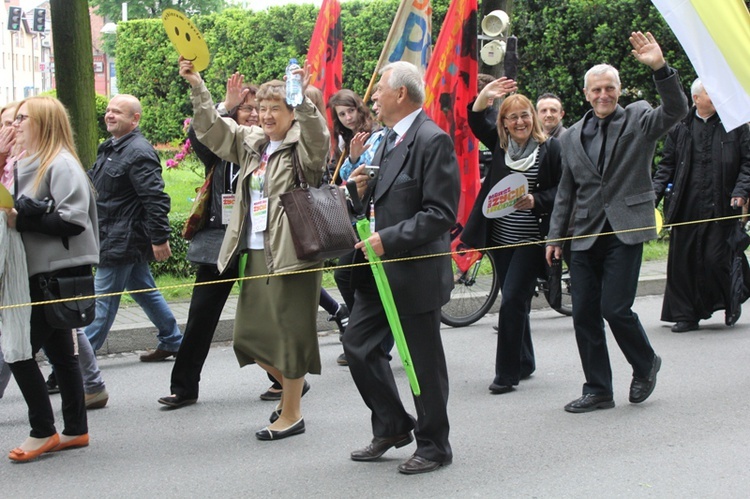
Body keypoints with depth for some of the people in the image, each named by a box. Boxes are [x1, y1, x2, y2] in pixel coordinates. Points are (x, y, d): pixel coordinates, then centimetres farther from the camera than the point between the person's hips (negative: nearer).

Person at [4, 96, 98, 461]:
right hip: (40, 273, 9)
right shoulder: (29, 165, 15)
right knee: (59, 350, 14)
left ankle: (42, 432, 0)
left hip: (60, 273, -9)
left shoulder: (61, 164, -12)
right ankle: (75, 430, 22)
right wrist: (12, 215, -1)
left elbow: (73, 219, -21)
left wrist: (23, 219, -19)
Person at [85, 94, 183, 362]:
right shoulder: (110, 148, 14)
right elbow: (97, 190, 24)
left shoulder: (139, 152, -18)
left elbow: (155, 198, -23)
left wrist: (160, 238, -25)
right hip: (115, 238, 10)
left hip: (123, 240, -10)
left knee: (103, 302, -4)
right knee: (143, 290, 17)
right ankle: (173, 341, 26)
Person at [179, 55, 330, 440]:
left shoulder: (302, 145, -5)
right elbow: (212, 129, 21)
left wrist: (303, 99, -39)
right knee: (249, 334, 12)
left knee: (290, 332, -1)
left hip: (291, 254, -8)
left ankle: (291, 414, 11)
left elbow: (317, 137, -27)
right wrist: (196, 87, 13)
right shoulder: (251, 142, 15)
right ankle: (290, 383, 35)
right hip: (255, 253, 8)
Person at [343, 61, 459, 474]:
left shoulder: (433, 141, -15)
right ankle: (392, 427, 25)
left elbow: (441, 214, -20)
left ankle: (433, 445, 17)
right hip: (381, 270, 9)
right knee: (358, 345, 10)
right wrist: (365, 190, 3)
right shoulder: (388, 140, 14)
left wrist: (389, 239, -22)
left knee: (424, 361, 3)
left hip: (416, 271, -9)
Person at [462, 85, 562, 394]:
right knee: (514, 301, 14)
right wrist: (483, 99, -24)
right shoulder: (500, 144, 7)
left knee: (512, 300, -10)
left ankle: (508, 372, -2)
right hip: (501, 238, 5)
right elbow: (476, 123, -4)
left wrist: (536, 201, -22)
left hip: (531, 240, -5)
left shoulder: (551, 148, -6)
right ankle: (524, 363, 29)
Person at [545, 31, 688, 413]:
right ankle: (597, 391, 14)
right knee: (584, 315, 3)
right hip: (585, 235, 5)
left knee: (615, 308, -11)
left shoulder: (638, 120, 2)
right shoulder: (572, 137, 14)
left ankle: (645, 364, 17)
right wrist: (555, 236, 14)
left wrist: (660, 68, -30)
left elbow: (676, 110, -17)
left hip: (625, 231, -5)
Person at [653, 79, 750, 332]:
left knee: (716, 259, -6)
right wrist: (654, 194, 0)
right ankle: (685, 315, 12)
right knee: (683, 261, 2)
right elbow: (667, 165, 12)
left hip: (721, 207, -2)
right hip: (686, 208, 2)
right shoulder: (680, 128, 9)